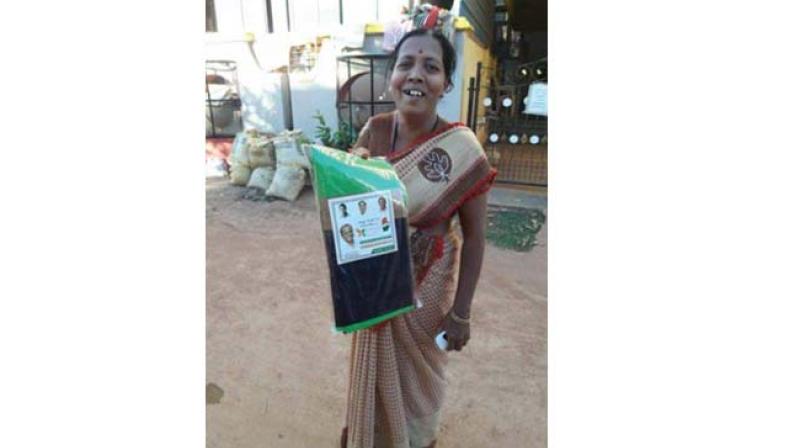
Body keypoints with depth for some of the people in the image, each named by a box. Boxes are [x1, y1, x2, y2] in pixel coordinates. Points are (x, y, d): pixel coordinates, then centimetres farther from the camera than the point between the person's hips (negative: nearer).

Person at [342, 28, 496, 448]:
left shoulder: (462, 149, -19)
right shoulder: (373, 131, -8)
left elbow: (474, 237, -13)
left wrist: (461, 312, -10)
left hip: (426, 285, -3)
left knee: (419, 368, 21)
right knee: (375, 363, 25)